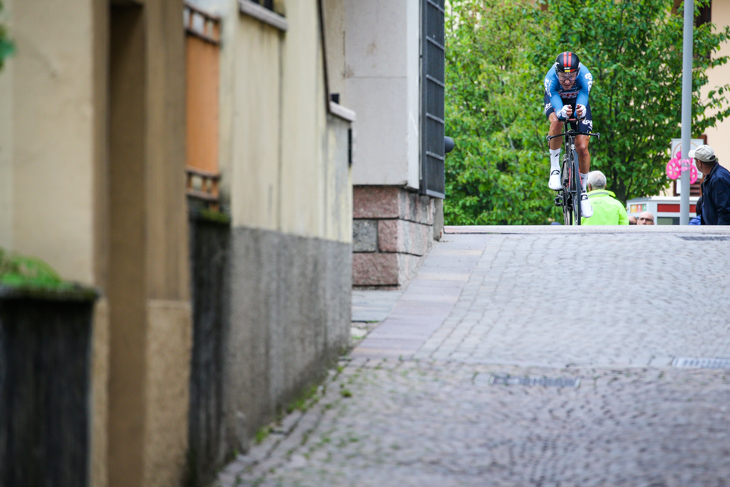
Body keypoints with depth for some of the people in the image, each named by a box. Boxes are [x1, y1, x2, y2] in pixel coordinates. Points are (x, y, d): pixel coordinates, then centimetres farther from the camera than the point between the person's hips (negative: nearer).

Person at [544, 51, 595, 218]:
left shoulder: (585, 76, -37)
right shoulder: (550, 78, -38)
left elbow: (583, 98, -47)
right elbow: (556, 105, -46)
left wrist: (581, 111, -70)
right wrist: (563, 112, -70)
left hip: (577, 100, 1)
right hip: (556, 99, -1)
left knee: (582, 148, -10)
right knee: (557, 121, -37)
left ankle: (583, 189, 12)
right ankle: (554, 166, -17)